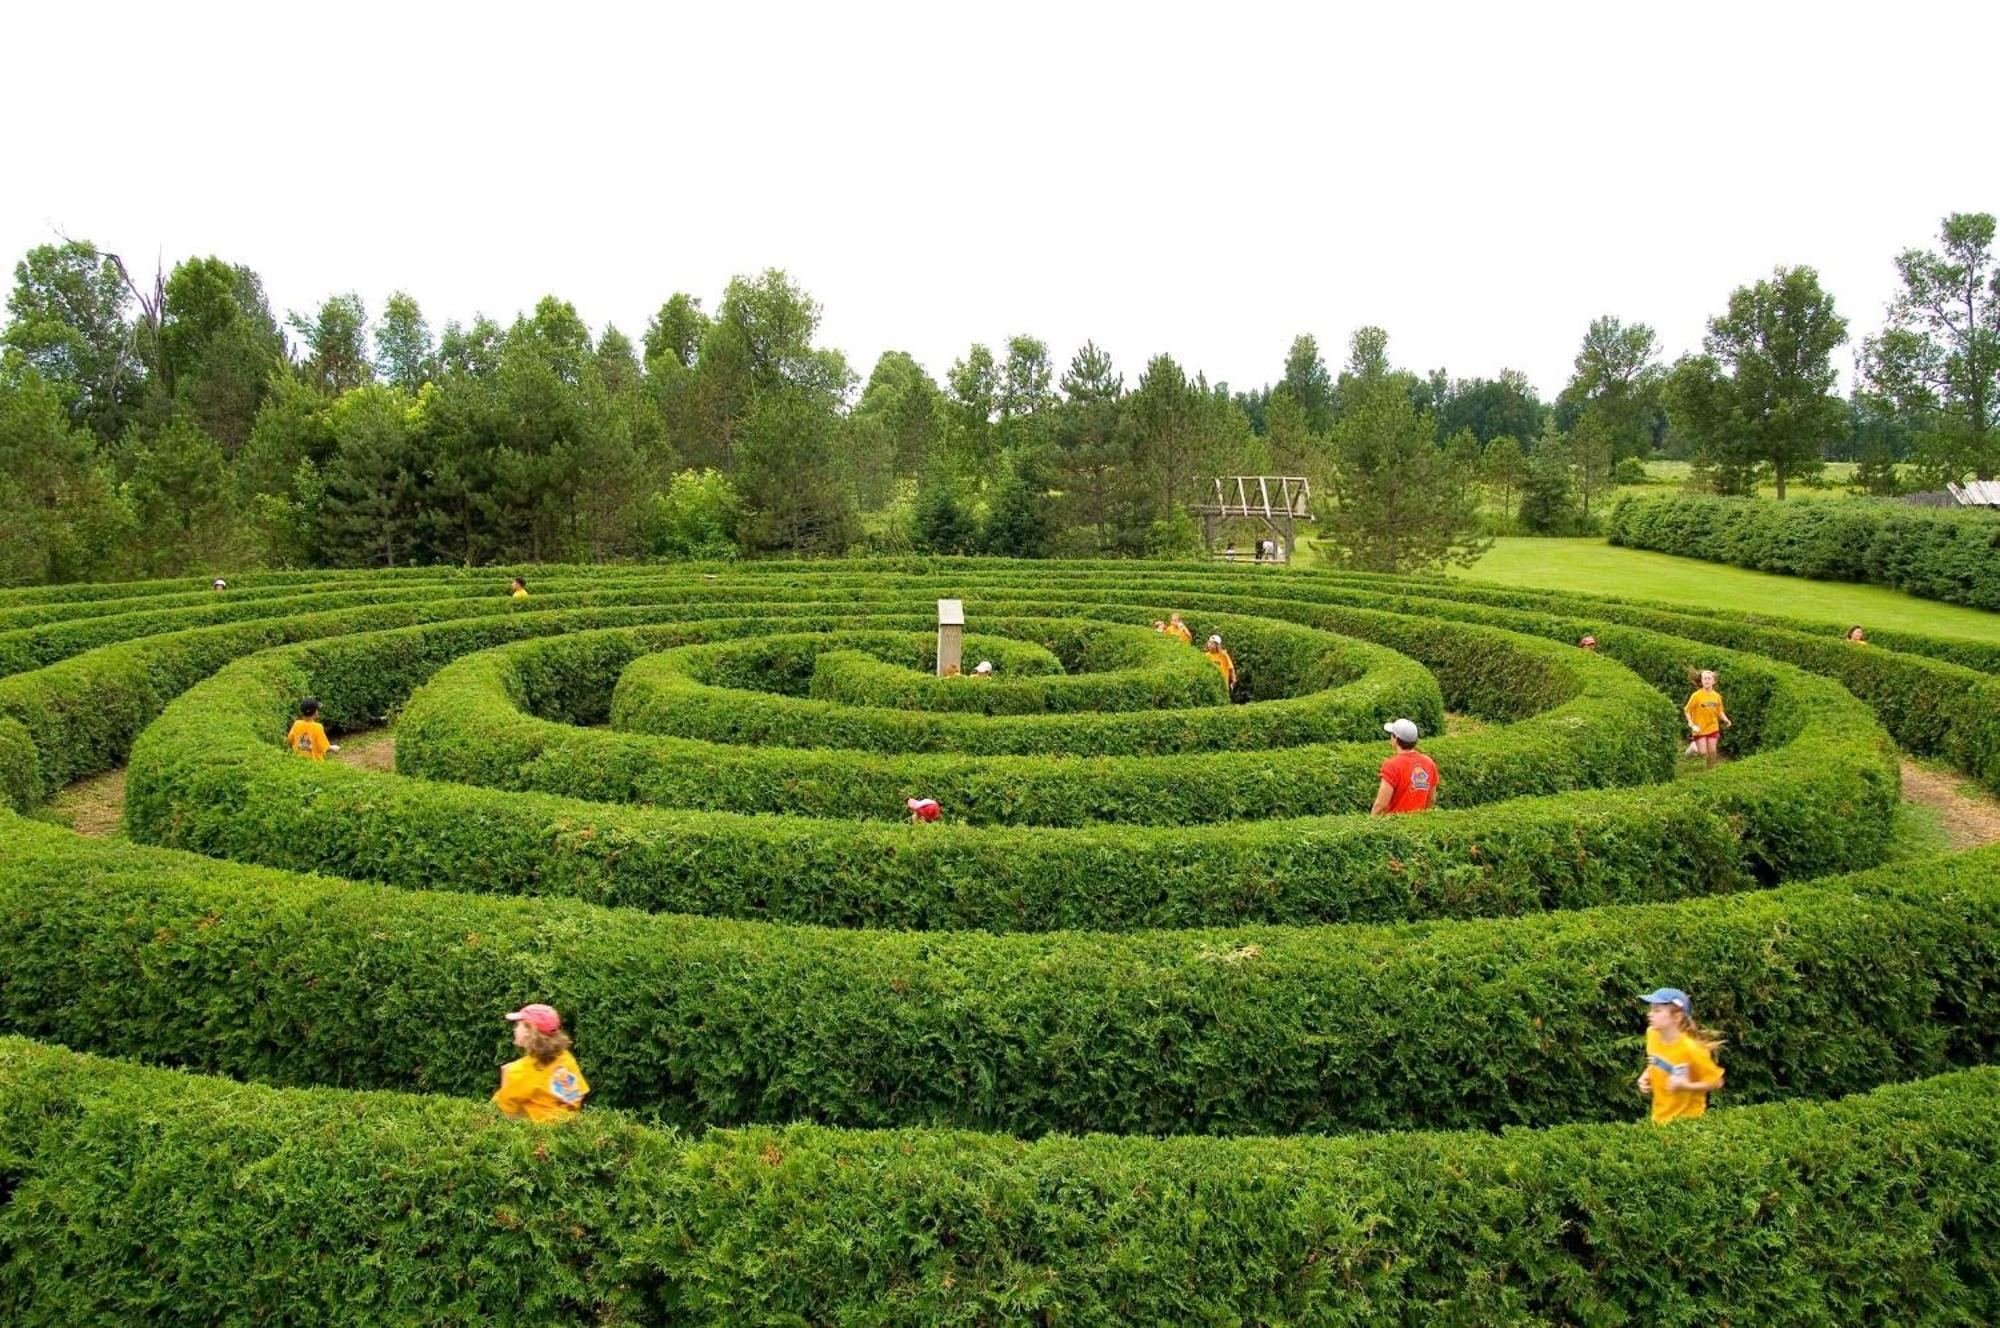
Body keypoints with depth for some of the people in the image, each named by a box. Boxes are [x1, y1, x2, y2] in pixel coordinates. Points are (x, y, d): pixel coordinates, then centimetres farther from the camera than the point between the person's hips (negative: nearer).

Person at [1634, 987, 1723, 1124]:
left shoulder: (1690, 1049, -25)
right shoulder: (1652, 1034, -8)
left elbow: (1716, 1082, -14)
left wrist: (1686, 1086, -27)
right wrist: (1646, 1076, -5)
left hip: (1687, 1120, -6)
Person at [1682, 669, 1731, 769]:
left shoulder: (1717, 696, -2)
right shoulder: (1696, 695, -14)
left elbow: (1720, 711, 10)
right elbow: (1687, 710, -8)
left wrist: (1726, 720, -8)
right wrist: (1691, 724, -18)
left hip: (1713, 728, 3)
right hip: (1699, 729, -3)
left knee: (1712, 752, 2)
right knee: (1703, 752, -6)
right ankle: (1694, 747, 27)